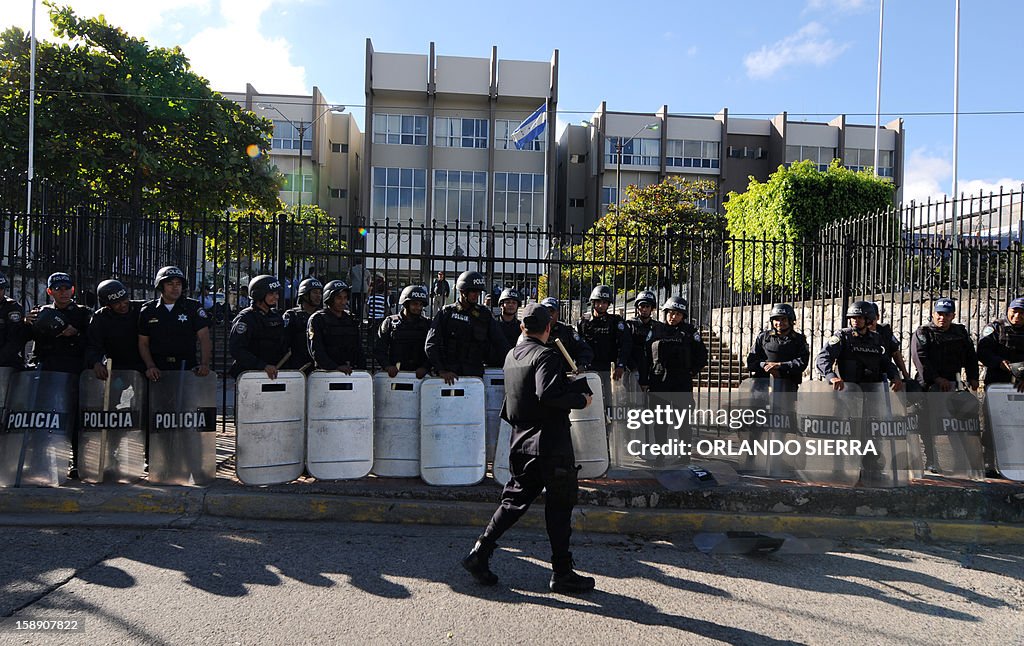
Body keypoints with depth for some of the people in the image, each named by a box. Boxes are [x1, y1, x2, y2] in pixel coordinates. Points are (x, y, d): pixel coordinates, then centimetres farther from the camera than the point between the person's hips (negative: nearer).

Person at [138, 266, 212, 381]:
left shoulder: (194, 307, 4)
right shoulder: (148, 310, 10)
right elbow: (143, 343, 12)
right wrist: (150, 366, -5)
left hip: (187, 367, -1)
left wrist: (204, 364, -18)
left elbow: (204, 337, -3)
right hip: (158, 369, 1)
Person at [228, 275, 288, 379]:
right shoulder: (245, 318, -10)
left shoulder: (277, 316, 11)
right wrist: (263, 366, -27)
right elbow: (235, 350, -20)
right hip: (248, 374, -6)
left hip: (274, 374, 6)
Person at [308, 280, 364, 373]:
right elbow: (315, 351, -7)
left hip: (350, 372, 4)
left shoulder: (351, 319, 18)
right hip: (326, 372, -4)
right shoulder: (317, 319, 2)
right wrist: (336, 367, -17)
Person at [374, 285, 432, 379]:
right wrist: (387, 366, -9)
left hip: (418, 375, 0)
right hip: (394, 374, 0)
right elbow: (378, 349, 8)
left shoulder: (427, 324, 12)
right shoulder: (390, 322, 10)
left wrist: (425, 367, -10)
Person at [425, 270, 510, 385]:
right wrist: (441, 370, -13)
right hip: (449, 374, -2)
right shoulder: (446, 313, 4)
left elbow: (501, 344, 13)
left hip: (474, 375, 2)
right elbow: (431, 344, -3)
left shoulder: (484, 314, 11)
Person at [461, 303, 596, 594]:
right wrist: (581, 399, -14)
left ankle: (479, 554, 12)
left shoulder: (511, 357, 11)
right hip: (550, 443, -7)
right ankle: (562, 572, 12)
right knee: (560, 505, 4)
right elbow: (547, 393, -29)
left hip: (521, 444, 7)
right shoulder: (546, 355, -13)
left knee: (515, 500, 15)